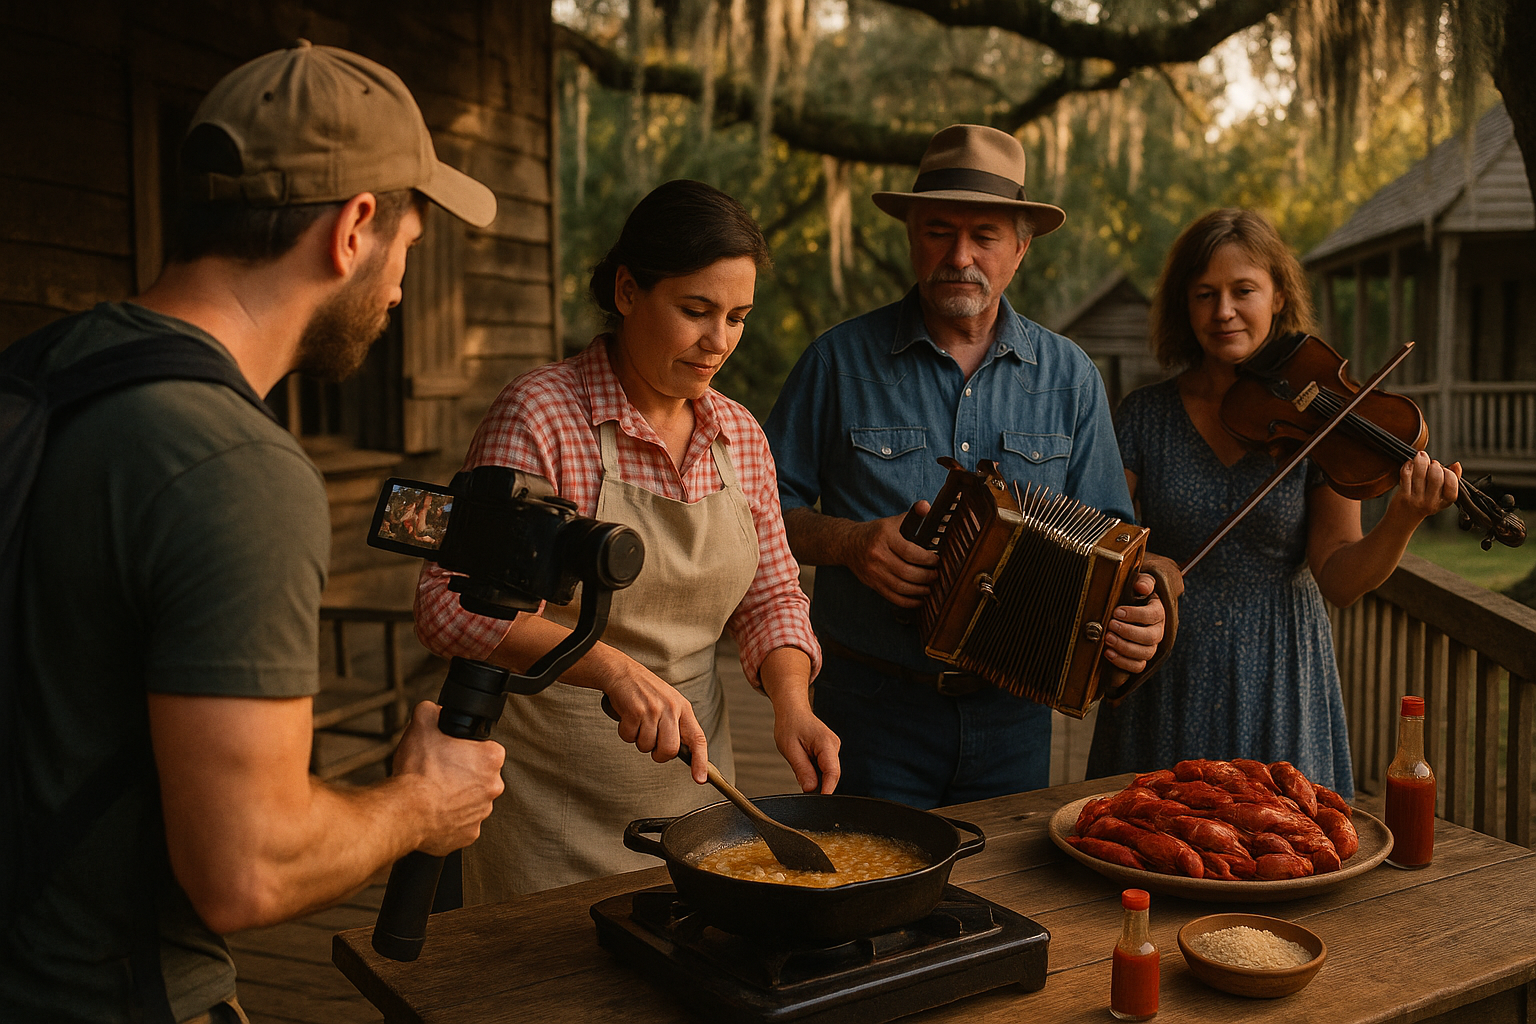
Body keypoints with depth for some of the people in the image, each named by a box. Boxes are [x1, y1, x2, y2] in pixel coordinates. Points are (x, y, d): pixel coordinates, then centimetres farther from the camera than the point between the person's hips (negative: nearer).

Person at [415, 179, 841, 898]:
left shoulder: (740, 435, 3)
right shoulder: (542, 414, -15)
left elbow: (770, 595, 10)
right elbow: (451, 602, -20)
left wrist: (791, 702, -8)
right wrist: (612, 667, -32)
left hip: (691, 777, 5)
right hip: (551, 796, -5)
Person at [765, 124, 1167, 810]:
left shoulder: (1068, 376, 4)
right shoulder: (841, 360, -2)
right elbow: (770, 505, 1)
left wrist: (1136, 613, -14)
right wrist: (848, 542, -17)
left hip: (1013, 714, 3)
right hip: (872, 708, -2)